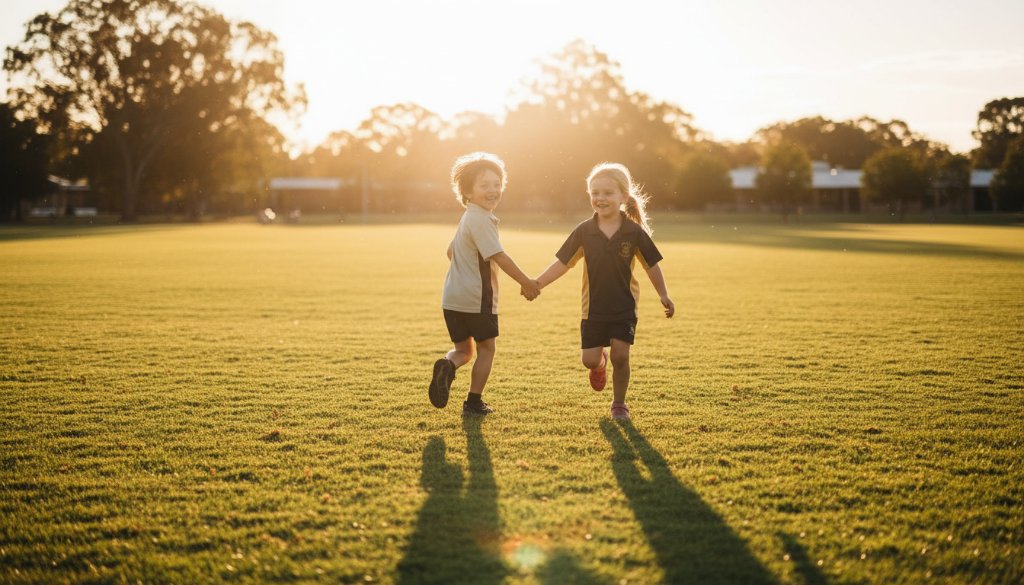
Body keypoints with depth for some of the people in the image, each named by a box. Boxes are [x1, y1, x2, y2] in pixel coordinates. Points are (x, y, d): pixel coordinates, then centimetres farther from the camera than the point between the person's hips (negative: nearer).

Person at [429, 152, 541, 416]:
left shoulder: (468, 218, 15)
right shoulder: (481, 219, -15)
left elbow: (451, 251, 28)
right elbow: (498, 256, -21)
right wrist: (526, 283, -14)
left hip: (453, 298, 8)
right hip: (477, 298, -8)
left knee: (464, 349, 17)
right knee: (486, 348, 9)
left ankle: (447, 366, -15)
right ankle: (474, 402, 13)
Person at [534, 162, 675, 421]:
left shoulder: (634, 232, -8)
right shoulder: (584, 231, -6)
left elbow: (651, 264, 2)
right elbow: (562, 262, -4)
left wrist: (663, 295, 1)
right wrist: (538, 283, -14)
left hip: (624, 307, -1)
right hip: (593, 307, 1)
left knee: (620, 356, -6)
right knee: (589, 359, -1)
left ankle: (619, 404, 17)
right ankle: (600, 363, 38)